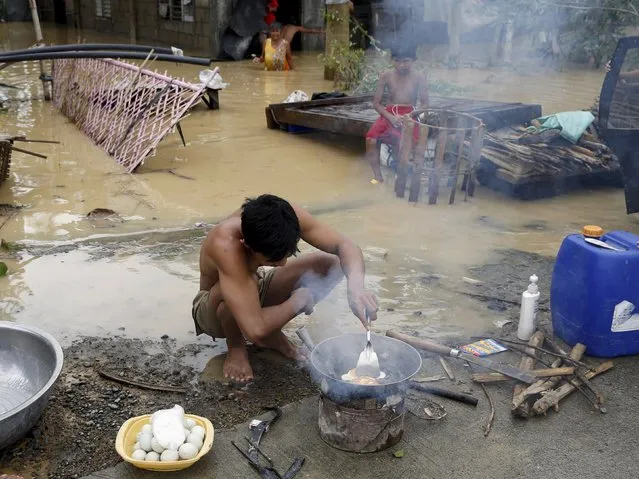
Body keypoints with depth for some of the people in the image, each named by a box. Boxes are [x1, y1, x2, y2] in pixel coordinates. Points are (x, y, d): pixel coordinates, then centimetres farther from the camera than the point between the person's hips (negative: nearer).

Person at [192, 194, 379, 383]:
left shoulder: (286, 217, -27)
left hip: (255, 288, 5)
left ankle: (272, 332, 4)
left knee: (331, 264, -16)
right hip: (214, 310, -5)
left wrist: (355, 285, -44)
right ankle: (236, 347, -5)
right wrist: (297, 302, -31)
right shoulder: (226, 245, -43)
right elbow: (256, 330, -48)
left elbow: (344, 245, -23)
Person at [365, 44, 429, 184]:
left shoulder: (419, 77, -2)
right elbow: (376, 103, 3)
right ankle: (378, 176, -14)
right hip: (389, 114, 2)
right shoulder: (386, 76, 1)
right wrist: (391, 117, -14)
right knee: (371, 140, -26)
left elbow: (425, 104, 0)